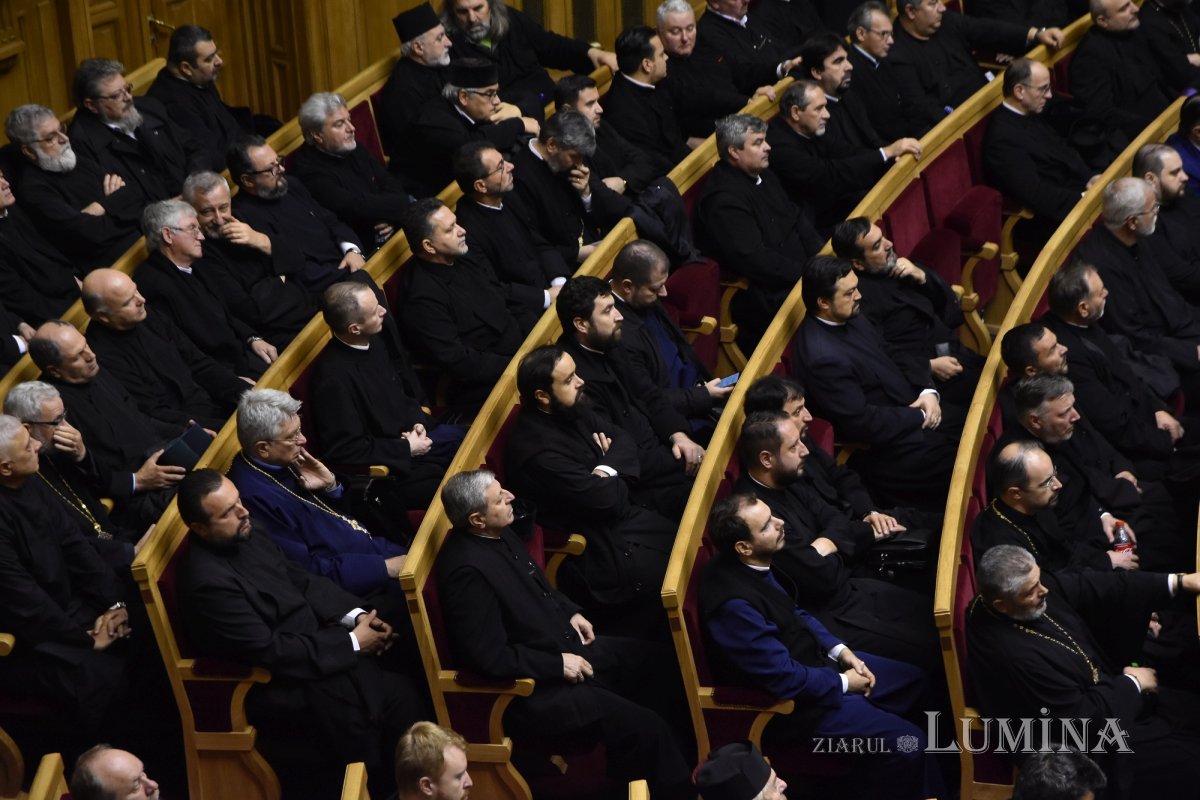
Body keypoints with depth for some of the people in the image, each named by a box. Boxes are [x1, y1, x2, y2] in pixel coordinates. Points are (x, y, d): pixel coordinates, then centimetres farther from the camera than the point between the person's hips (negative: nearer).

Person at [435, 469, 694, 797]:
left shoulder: (499, 534, 0)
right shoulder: (468, 570, -29)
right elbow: (489, 658, -29)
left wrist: (570, 611, 7)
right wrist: (558, 664, -21)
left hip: (565, 646, 10)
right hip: (532, 688, -10)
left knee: (661, 660, 13)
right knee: (644, 729, -19)